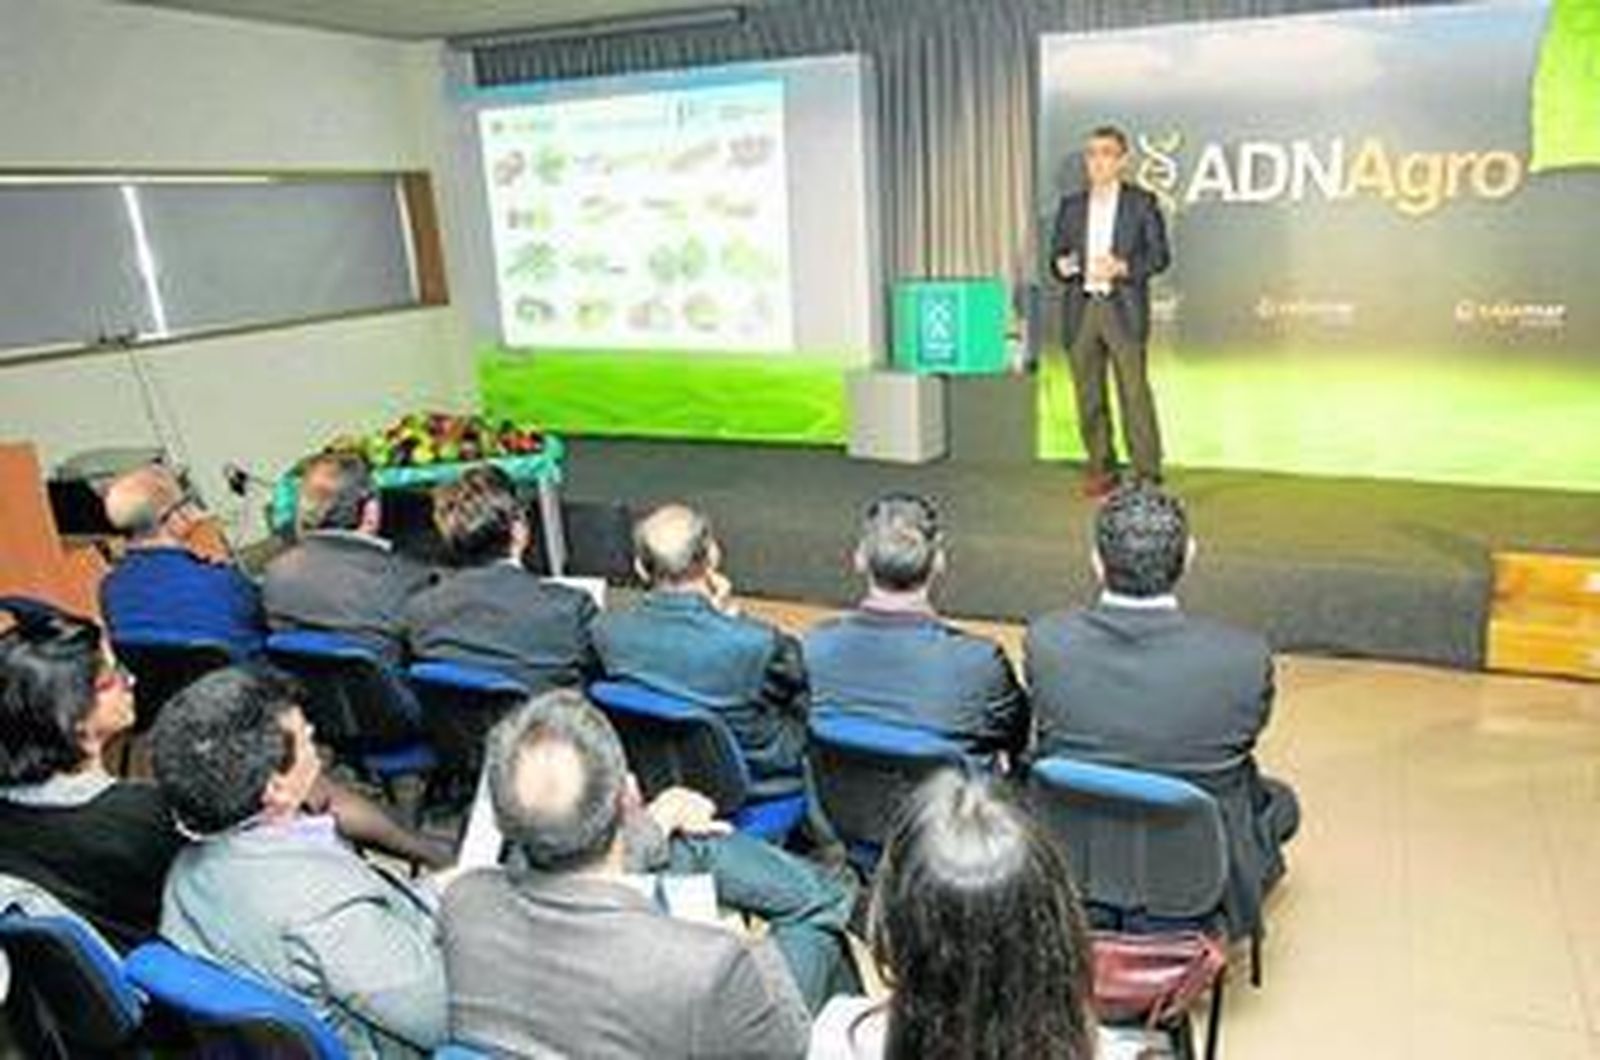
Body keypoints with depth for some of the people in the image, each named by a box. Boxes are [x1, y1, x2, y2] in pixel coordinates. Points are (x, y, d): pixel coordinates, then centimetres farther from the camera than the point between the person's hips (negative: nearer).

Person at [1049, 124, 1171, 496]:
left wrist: (1122, 267, -15)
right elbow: (1056, 253, 15)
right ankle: (1100, 469, 18)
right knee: (1088, 396, 6)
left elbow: (1160, 255, 1)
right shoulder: (1070, 206, 15)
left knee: (1134, 392, -8)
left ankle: (1147, 474, -3)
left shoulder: (1142, 203, 5)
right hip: (1081, 310, 4)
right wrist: (1061, 265, -9)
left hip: (1123, 310, -3)